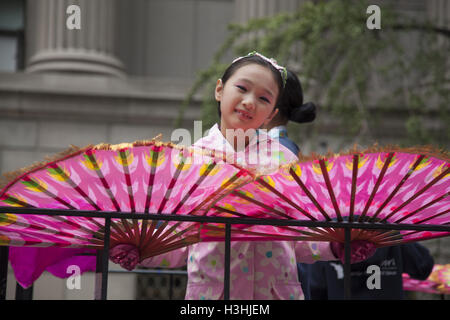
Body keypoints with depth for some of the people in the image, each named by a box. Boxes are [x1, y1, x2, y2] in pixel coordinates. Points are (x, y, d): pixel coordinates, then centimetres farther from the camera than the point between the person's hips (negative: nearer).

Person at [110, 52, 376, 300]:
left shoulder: (282, 159, 5)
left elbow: (297, 239, 8)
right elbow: (181, 245, 4)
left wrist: (335, 246, -8)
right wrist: (136, 251, -11)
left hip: (278, 290, 1)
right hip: (210, 291, 0)